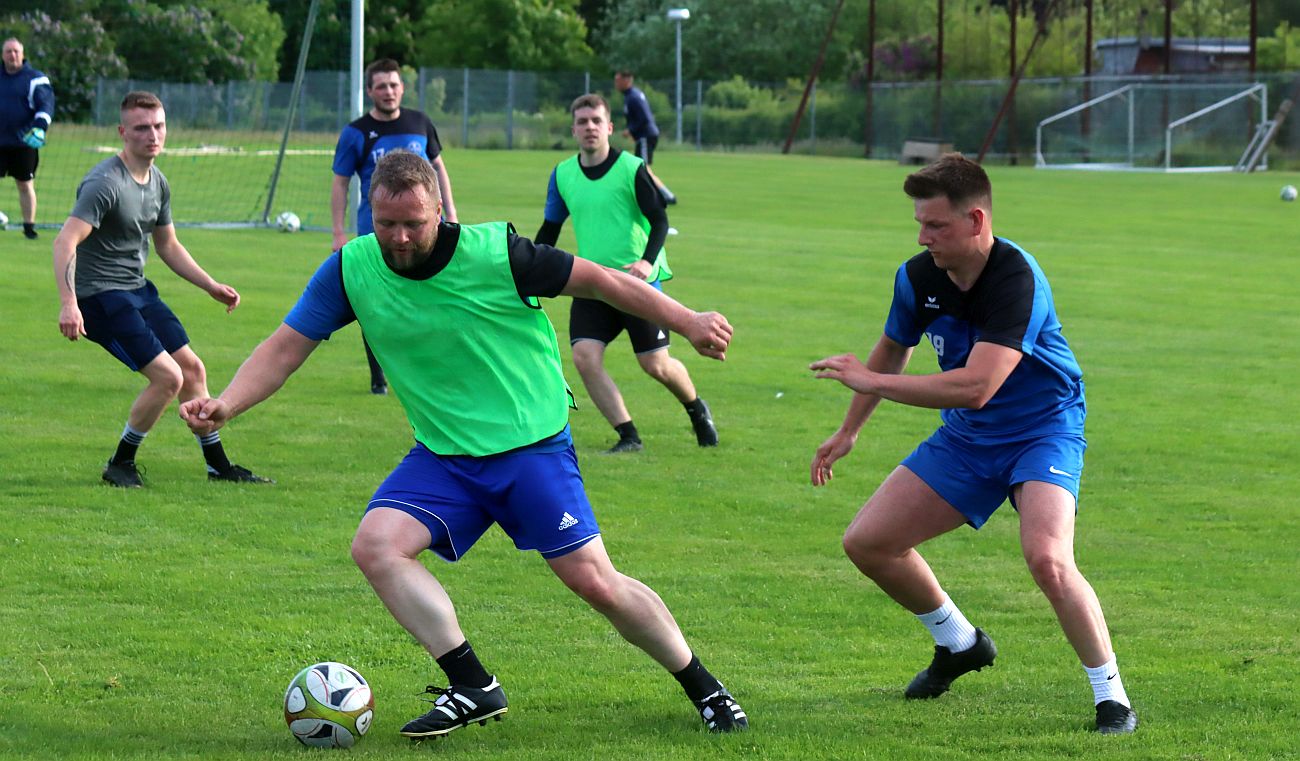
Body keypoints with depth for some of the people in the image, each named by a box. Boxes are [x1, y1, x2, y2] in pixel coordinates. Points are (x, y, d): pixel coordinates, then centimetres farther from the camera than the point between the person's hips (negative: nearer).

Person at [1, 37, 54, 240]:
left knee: (26, 185, 4)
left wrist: (40, 127, -26)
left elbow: (46, 105, -10)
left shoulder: (35, 79, -2)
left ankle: (29, 225, 13)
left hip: (24, 141, -3)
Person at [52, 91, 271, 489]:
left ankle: (219, 466, 24)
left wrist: (212, 286, 17)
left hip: (139, 291, 9)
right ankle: (120, 464, 1)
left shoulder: (158, 183, 8)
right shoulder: (106, 183, -20)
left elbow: (168, 246, 23)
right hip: (101, 296, -9)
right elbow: (65, 241, -29)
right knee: (168, 377, -15)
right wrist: (68, 304, -40)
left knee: (192, 369, 10)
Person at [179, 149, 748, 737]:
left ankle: (703, 689, 13)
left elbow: (598, 280, -7)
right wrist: (225, 404, -17)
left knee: (595, 583, -9)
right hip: (442, 457, 4)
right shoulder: (351, 269, -7)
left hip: (534, 446, -4)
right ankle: (472, 687, -12)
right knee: (375, 545, -20)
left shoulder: (496, 253, -17)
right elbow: (286, 347, -1)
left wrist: (687, 322, -6)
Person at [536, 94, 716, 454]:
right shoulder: (562, 175, 4)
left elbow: (659, 220, -10)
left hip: (639, 279, -4)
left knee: (655, 364, -1)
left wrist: (647, 262, -26)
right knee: (584, 356, -16)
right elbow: (549, 229, 16)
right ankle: (628, 437, -7)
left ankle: (697, 410, 32)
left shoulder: (632, 169, -9)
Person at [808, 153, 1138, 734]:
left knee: (1047, 560, -31)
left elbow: (976, 386, -36)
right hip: (966, 439, 7)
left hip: (1041, 431, -7)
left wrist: (870, 381, -29)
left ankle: (1111, 695, -13)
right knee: (867, 543, 3)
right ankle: (960, 644, 27)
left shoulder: (1016, 280, -29)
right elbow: (893, 350, 16)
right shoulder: (918, 277, -7)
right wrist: (849, 431, 24)